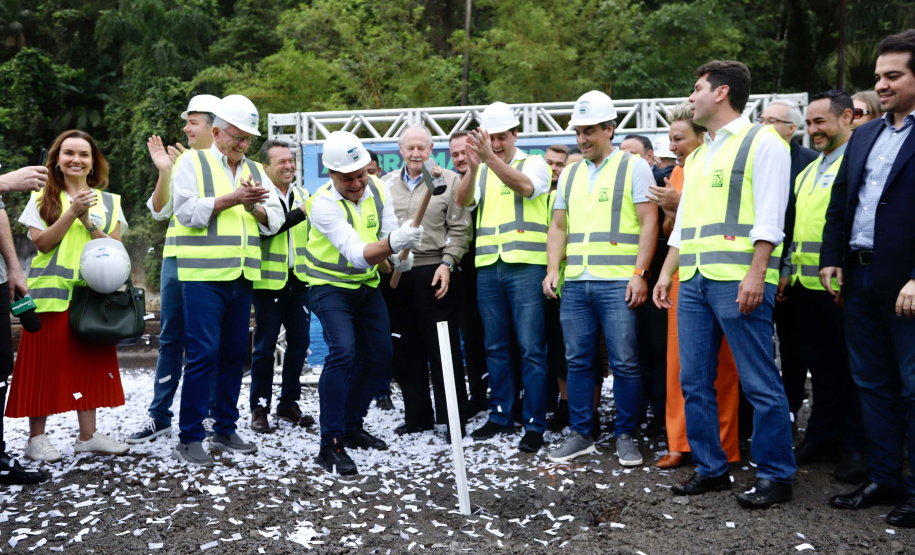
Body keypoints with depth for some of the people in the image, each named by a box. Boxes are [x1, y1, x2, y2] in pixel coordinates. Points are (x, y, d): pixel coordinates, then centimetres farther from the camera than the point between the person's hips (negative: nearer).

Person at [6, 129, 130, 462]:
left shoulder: (108, 202, 11)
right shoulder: (43, 198, 6)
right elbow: (42, 242, -6)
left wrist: (88, 221, -12)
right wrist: (72, 213, -15)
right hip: (51, 292, -2)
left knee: (88, 361, 5)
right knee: (45, 361, -1)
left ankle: (87, 435, 11)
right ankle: (36, 438, 7)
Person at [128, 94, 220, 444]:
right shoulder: (179, 160, 13)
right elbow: (159, 211, 8)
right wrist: (164, 171, -5)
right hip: (175, 258, 5)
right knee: (170, 339, 9)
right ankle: (159, 415, 16)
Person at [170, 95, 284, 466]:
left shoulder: (255, 171, 18)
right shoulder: (193, 162, 4)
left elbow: (275, 219, 11)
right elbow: (187, 210, -10)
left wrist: (256, 207, -9)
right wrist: (232, 199, -15)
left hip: (241, 278, 6)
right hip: (204, 275, -6)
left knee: (234, 355, 10)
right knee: (203, 355, -8)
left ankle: (225, 430, 22)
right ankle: (189, 439, 0)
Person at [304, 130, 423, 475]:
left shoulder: (378, 189, -7)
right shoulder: (324, 204, -25)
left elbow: (389, 234, -2)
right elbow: (357, 254, -36)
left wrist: (400, 256, -24)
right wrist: (392, 243, -54)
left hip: (367, 285, 7)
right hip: (331, 286, -6)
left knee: (379, 356, 7)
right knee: (343, 352, -25)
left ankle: (351, 427, 26)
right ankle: (330, 444, -18)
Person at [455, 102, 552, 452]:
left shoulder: (534, 164, 6)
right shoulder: (481, 172, 16)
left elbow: (524, 187, -17)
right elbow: (463, 200, -4)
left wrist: (490, 158, -28)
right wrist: (473, 166, -21)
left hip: (526, 265, -4)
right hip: (487, 267, 4)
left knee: (531, 348, -5)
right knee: (495, 346, 10)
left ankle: (534, 425, 1)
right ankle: (500, 416, 21)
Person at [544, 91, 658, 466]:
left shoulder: (633, 167, 2)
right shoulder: (569, 174, 17)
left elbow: (649, 222, -4)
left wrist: (640, 272, -12)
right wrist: (553, 270, 6)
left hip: (619, 282, -5)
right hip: (575, 283, 5)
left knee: (624, 362, -1)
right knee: (577, 360, 8)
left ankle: (625, 436, 13)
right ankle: (581, 435, 18)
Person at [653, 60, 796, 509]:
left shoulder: (761, 142, 0)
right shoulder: (697, 156, 23)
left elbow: (768, 218, -9)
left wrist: (756, 274, -17)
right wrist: (666, 274, 17)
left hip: (738, 280, -8)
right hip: (693, 281, 8)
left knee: (759, 382, -2)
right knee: (694, 381, 8)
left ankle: (775, 475, 10)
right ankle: (710, 469, 19)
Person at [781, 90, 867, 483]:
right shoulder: (808, 171, 19)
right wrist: (787, 272, 18)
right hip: (806, 285, 8)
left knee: (850, 366, 2)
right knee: (819, 365, 15)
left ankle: (856, 446, 13)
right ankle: (822, 436, 26)